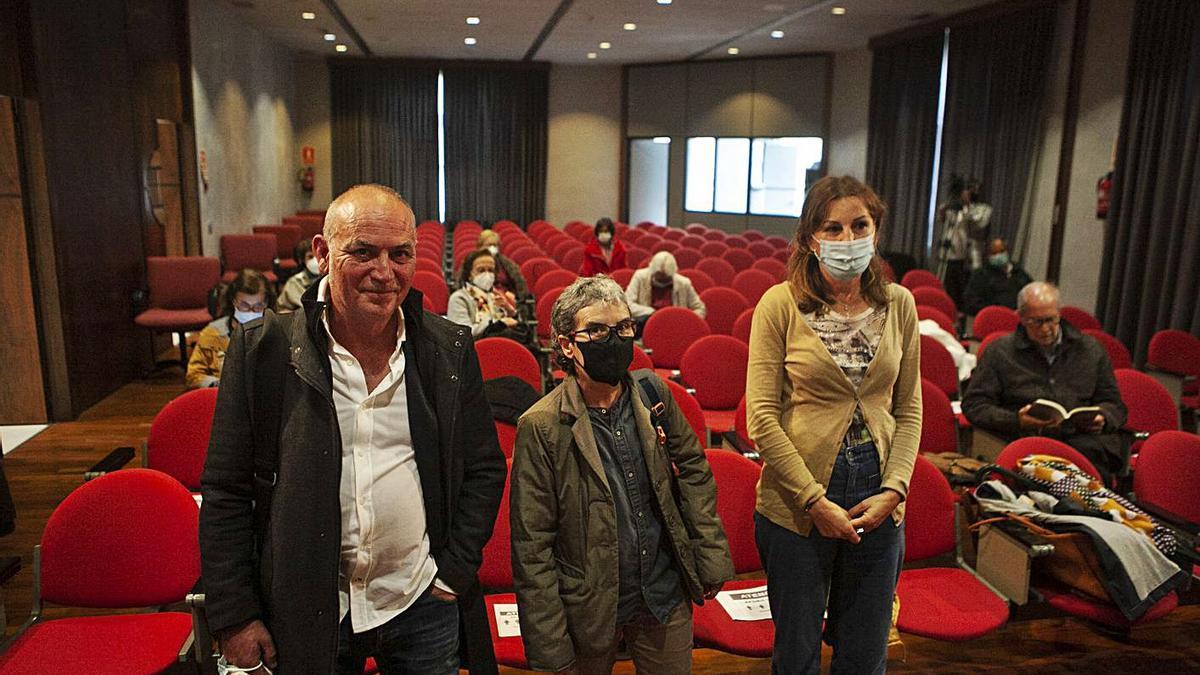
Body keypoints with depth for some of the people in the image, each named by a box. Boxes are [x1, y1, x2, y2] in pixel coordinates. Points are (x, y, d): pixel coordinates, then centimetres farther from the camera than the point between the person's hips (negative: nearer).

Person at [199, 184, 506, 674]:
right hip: (304, 613, -1)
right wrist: (234, 616, -5)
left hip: (423, 602, 1)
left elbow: (484, 469, 3)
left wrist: (457, 571, -3)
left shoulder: (451, 350, -5)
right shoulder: (262, 349, -9)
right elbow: (225, 493, -5)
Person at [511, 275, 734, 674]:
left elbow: (693, 470, 7)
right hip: (589, 610, -3)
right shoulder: (541, 427, -17)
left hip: (667, 599, 4)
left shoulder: (653, 393, -4)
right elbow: (532, 547, -14)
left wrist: (712, 558, 5)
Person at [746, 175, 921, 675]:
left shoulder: (898, 304, 1)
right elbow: (761, 417, -12)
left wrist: (894, 489, -6)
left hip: (878, 503, 3)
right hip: (795, 503, -3)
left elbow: (909, 409, 6)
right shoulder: (781, 304, -10)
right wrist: (815, 500, -14)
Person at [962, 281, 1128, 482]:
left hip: (1083, 438, 2)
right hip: (1026, 439, -2)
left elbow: (1114, 403, 26)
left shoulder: (1090, 349, 21)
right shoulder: (999, 351, 12)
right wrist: (1016, 420, -11)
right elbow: (973, 405, 6)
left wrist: (1102, 418, 1)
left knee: (1092, 449, -34)